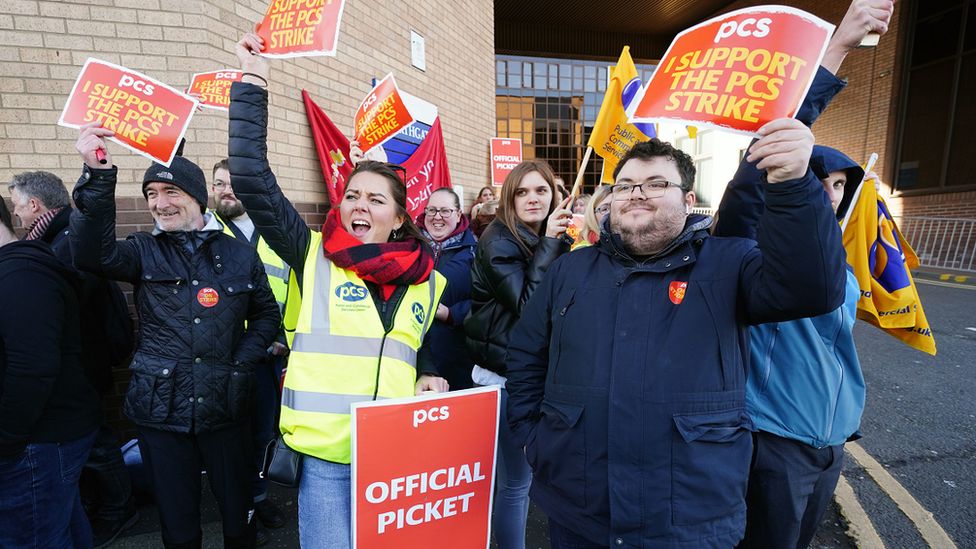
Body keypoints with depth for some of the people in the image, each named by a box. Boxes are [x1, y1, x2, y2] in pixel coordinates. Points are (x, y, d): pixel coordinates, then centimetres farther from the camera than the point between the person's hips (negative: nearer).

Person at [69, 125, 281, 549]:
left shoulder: (241, 255, 1)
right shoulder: (145, 252, 1)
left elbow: (266, 315, 7)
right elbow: (95, 254, -20)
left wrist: (241, 362, -7)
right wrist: (97, 176, -30)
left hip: (227, 407, 0)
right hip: (161, 409, 1)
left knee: (238, 513, 15)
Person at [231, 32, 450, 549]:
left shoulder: (426, 279, 5)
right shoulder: (313, 255, -3)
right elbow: (252, 180, -11)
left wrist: (428, 376, 2)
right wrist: (252, 84, -10)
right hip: (326, 455, -2)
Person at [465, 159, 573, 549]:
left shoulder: (553, 240, 9)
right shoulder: (498, 241, -13)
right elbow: (526, 302, -22)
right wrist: (549, 244, -23)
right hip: (506, 374, -7)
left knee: (528, 473, 17)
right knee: (516, 479, 3)